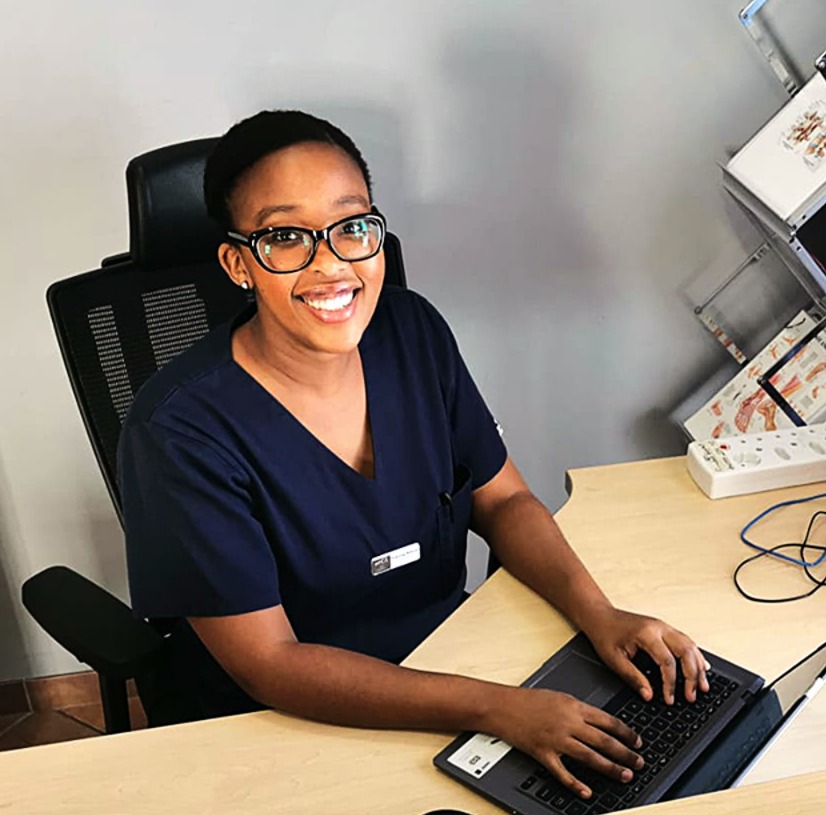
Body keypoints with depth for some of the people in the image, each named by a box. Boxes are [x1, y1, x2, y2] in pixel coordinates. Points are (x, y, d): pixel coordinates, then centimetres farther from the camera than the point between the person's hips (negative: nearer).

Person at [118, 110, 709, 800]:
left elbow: (503, 499, 4)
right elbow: (270, 664, -21)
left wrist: (599, 615, -13)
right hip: (299, 727, -4)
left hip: (457, 653, 5)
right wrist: (496, 708, -28)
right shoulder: (183, 431, -22)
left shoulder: (412, 330, -4)